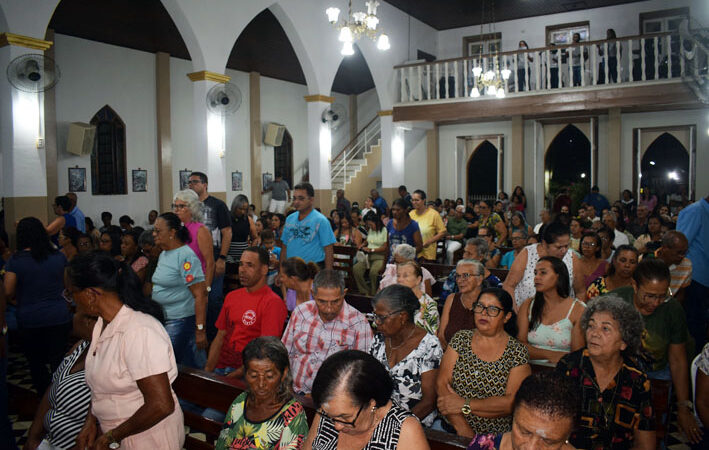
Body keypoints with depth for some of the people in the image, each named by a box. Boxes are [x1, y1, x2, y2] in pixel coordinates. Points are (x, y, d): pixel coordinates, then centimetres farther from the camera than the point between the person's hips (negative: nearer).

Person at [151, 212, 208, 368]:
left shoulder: (186, 256, -15)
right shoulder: (163, 254, 13)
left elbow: (200, 295, -21)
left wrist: (200, 330, -24)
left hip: (182, 320, -8)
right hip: (163, 320, 8)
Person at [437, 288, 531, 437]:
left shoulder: (517, 351, 1)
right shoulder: (461, 339, 6)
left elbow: (513, 402, -8)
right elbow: (441, 383, -2)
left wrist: (465, 405, -12)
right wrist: (462, 428, -13)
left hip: (495, 436, -2)